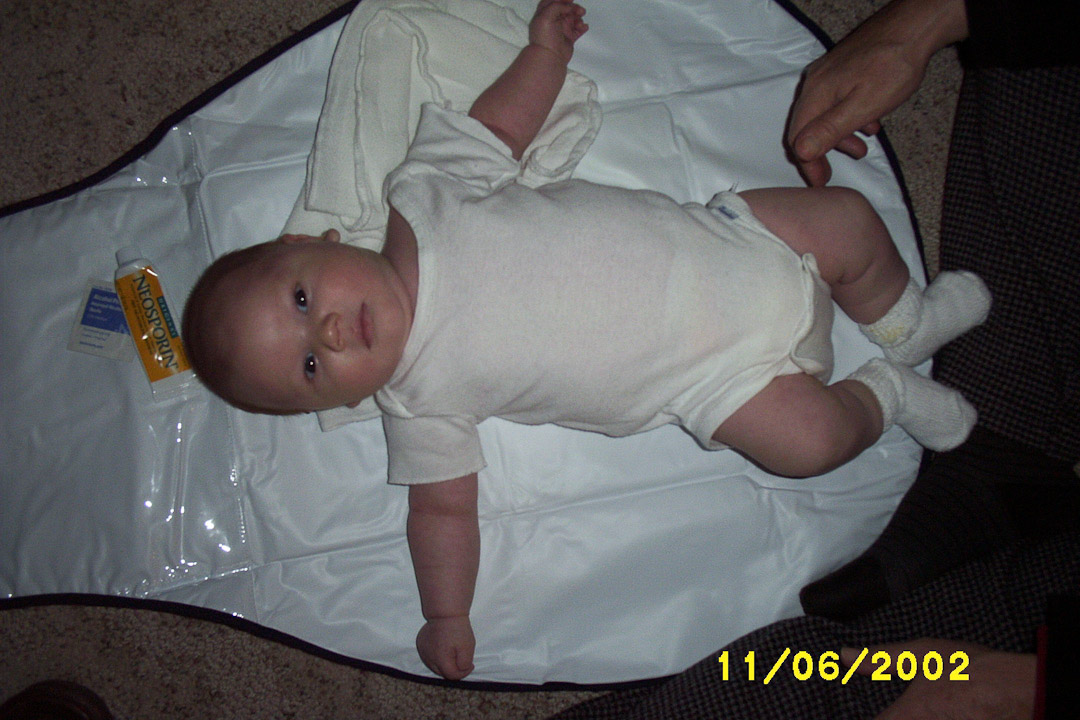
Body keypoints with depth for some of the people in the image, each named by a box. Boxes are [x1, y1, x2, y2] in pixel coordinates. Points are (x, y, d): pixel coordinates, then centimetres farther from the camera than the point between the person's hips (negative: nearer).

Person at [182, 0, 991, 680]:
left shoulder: (421, 193, -10)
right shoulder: (417, 405, -12)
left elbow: (501, 121, 5)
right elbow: (443, 507, -3)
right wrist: (447, 619, -4)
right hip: (706, 377, -2)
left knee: (850, 219, -5)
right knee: (809, 437, -20)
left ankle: (907, 323, 27)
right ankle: (886, 392, 15)